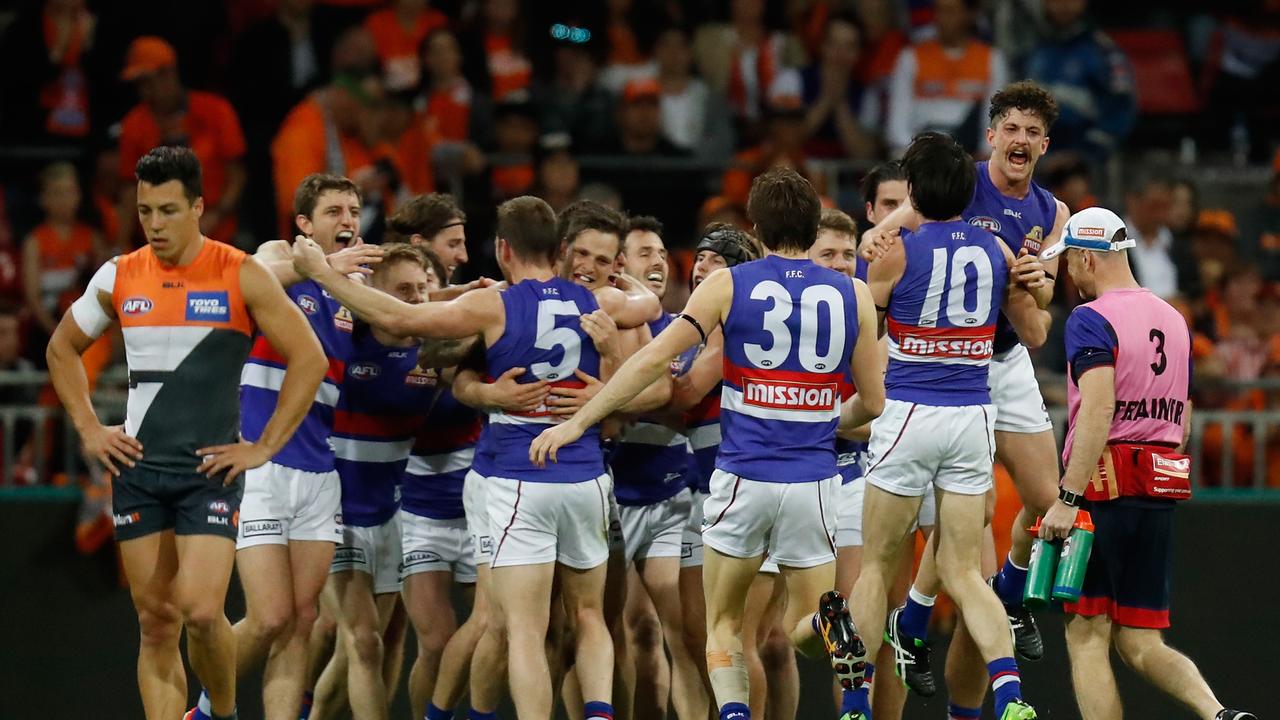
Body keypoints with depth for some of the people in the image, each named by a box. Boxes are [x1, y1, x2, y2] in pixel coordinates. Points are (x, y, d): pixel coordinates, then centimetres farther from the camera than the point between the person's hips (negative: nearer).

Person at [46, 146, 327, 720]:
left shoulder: (242, 277, -6)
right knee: (156, 623, 2)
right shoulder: (119, 277, 5)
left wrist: (263, 448, -6)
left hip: (210, 469, -3)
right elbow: (62, 349, 20)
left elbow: (308, 359, -3)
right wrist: (88, 429, 9)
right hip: (138, 468, 3)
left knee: (201, 611, -15)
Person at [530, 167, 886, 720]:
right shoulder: (852, 295, 4)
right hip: (813, 482, 1)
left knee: (723, 623, 14)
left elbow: (653, 359, -7)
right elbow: (871, 403, 9)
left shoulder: (728, 286, -2)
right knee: (799, 627, 14)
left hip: (743, 478, -1)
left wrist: (576, 423, -2)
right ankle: (831, 624, -22)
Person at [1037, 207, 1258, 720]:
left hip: (1103, 490, -7)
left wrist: (1067, 498, -22)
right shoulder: (1174, 319, 16)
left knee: (1087, 635, -2)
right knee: (1140, 643, 9)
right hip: (1163, 493, 7)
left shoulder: (1091, 320, -8)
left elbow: (1098, 411, -20)